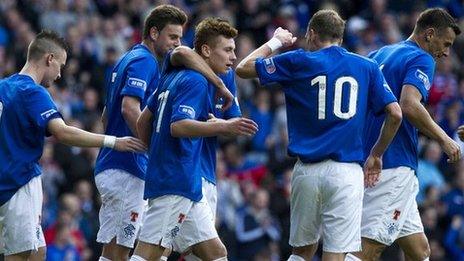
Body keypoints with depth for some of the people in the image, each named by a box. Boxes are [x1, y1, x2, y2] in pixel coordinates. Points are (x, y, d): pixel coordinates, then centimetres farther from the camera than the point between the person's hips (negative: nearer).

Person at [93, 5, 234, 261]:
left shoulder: (128, 59, 19)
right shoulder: (143, 61, -10)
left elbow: (107, 115, 26)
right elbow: (130, 108, -25)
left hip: (110, 165, 10)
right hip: (126, 170, -10)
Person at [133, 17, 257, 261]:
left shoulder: (172, 77, 17)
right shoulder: (196, 82, -11)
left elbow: (142, 122, 20)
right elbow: (178, 126, -25)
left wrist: (155, 156, 29)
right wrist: (224, 127, -33)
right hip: (174, 185, -10)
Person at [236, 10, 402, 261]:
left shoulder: (299, 62, 3)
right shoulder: (367, 67, 8)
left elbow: (243, 68, 10)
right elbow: (395, 114, 3)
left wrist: (275, 42, 25)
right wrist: (376, 155, 16)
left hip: (308, 170, 0)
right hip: (346, 171, 0)